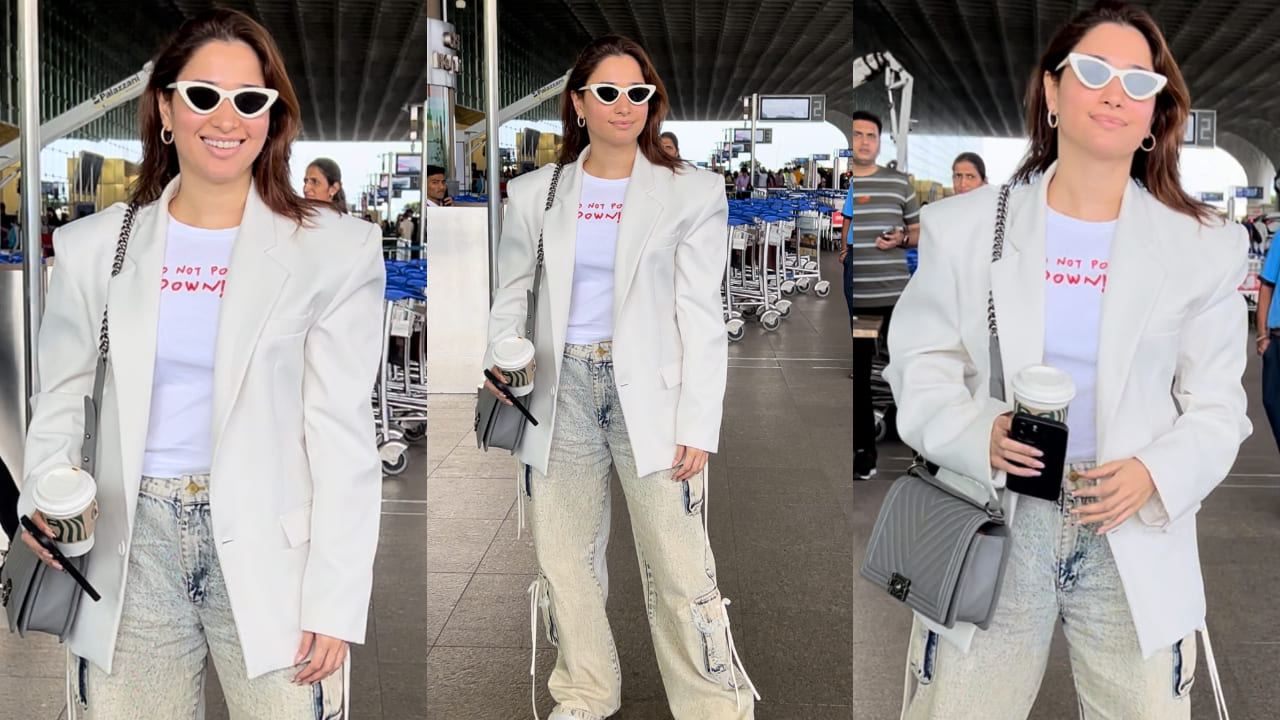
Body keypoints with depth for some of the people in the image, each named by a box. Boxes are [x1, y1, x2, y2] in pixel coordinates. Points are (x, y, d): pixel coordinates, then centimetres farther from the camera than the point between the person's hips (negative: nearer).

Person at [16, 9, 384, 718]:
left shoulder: (334, 250, -1)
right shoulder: (96, 246, 8)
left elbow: (342, 438, -4)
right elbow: (58, 395, 17)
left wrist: (333, 604, -8)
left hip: (268, 553, -2)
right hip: (136, 544, 3)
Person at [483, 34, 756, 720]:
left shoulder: (691, 193, 1)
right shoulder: (536, 193, 8)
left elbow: (701, 318, -3)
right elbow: (511, 294, 15)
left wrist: (699, 425, -9)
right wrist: (500, 361, -5)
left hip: (649, 393, -3)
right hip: (563, 387, 3)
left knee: (679, 568, -5)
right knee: (562, 559, 11)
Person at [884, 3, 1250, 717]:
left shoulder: (1205, 246, 5)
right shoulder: (965, 226, 4)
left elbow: (1217, 409, 4)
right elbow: (921, 367, 4)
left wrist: (1156, 473, -16)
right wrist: (978, 434, -16)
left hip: (1136, 535, 1)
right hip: (996, 521, 0)